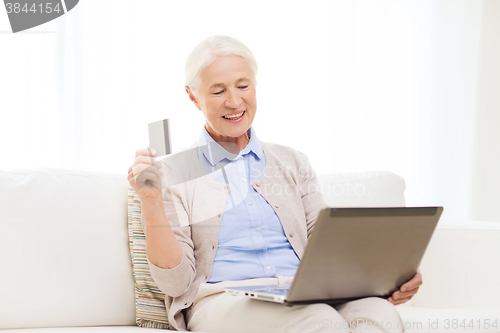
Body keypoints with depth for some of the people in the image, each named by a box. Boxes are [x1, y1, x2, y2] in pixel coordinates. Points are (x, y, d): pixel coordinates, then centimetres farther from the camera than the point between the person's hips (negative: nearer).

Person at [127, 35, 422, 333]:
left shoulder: (292, 163, 20)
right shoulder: (172, 174, 8)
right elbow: (176, 282, 1)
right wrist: (151, 202, -12)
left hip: (304, 298, 4)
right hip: (221, 303, -4)